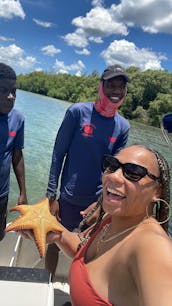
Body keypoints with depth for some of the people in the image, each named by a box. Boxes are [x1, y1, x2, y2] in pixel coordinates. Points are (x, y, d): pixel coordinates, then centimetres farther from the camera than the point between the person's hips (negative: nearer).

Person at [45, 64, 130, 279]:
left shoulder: (123, 126, -1)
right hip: (69, 199, -2)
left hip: (98, 203, 3)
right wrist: (51, 195, -10)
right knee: (55, 243, 15)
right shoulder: (78, 111, -11)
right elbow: (58, 154, -9)